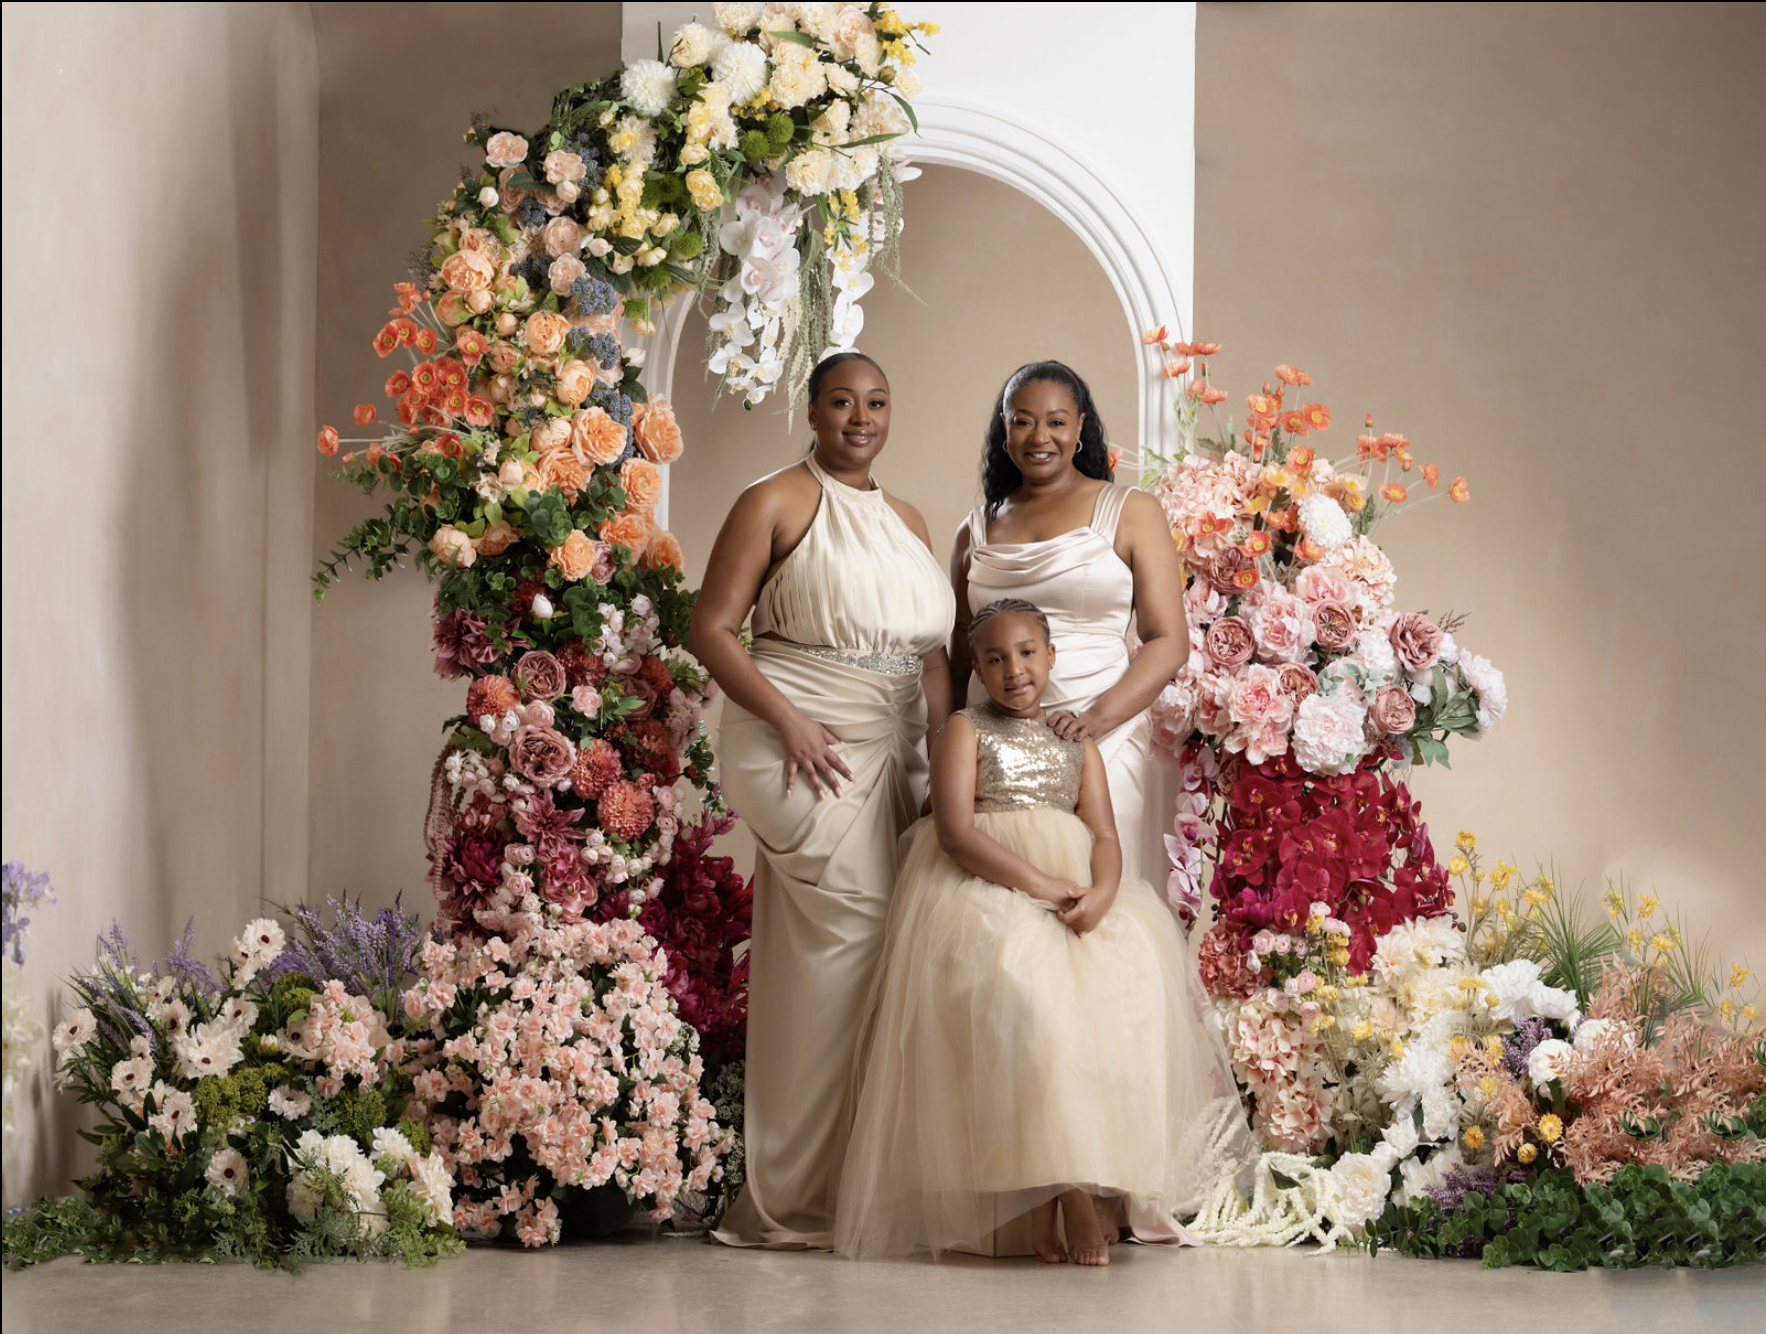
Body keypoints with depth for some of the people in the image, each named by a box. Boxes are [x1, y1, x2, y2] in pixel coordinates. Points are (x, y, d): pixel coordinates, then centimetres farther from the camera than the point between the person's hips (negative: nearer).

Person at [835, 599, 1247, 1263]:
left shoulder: (1077, 742, 21)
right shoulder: (965, 731, 7)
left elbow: (1104, 834, 9)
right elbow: (955, 833, -7)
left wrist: (1102, 892, -15)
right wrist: (1041, 885, -18)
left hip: (1080, 894, 4)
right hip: (982, 890, -4)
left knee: (1131, 977, -28)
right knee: (1020, 985, -36)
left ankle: (1097, 1179, -30)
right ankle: (1047, 1185, -35)